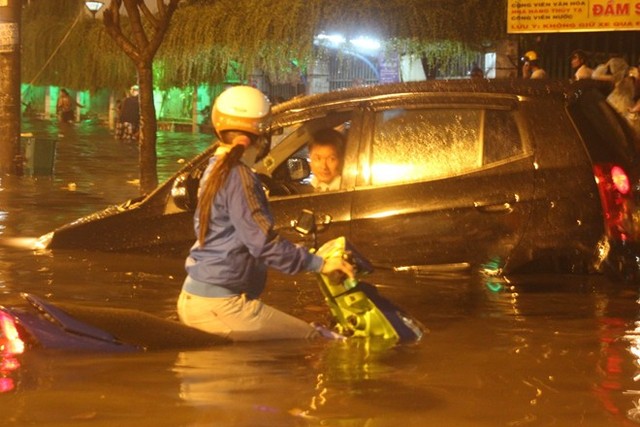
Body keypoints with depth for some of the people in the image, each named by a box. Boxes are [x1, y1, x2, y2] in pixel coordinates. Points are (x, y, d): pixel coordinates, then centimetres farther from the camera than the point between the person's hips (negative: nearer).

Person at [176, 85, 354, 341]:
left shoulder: (215, 170, 16)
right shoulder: (238, 176, -14)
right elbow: (263, 242, -21)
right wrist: (319, 264, -19)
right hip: (221, 306, -11)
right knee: (314, 341, -12)